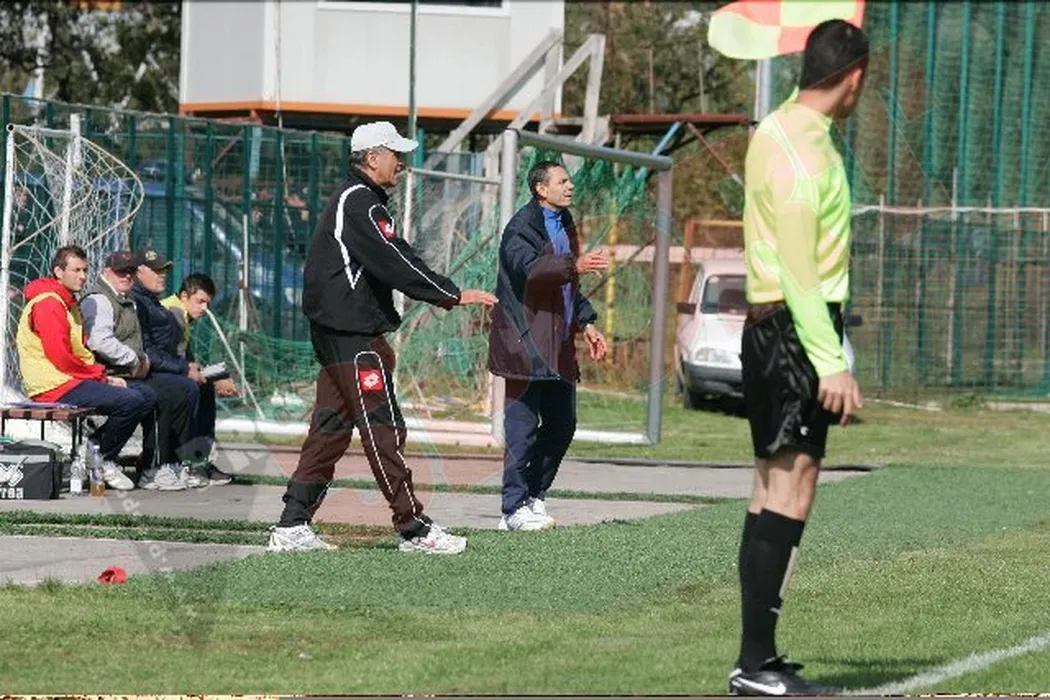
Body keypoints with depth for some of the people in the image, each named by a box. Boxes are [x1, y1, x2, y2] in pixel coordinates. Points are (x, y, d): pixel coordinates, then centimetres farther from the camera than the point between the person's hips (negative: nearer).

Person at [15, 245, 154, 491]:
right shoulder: (48, 304, -12)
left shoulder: (69, 303, 21)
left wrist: (104, 376, 4)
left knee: (147, 396, 4)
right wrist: (101, 376, -10)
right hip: (55, 387, -10)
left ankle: (94, 444, 5)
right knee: (131, 401, -24)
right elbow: (60, 358, -18)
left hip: (77, 379, 10)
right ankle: (103, 461, -7)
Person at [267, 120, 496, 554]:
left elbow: (388, 262, 19)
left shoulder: (349, 200, 21)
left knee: (330, 428, 10)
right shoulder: (360, 202, -13)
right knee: (383, 428, -8)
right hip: (353, 337, -11)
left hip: (334, 334, 11)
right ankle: (413, 528, -6)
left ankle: (292, 527, 8)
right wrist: (452, 296, -19)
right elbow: (395, 262, -21)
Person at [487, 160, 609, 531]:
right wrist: (574, 265, -41)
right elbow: (530, 268, -29)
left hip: (557, 345, 9)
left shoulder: (564, 224, 19)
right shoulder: (522, 227, -10)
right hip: (525, 343, -9)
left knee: (561, 424, 9)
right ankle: (515, 510, -5)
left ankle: (533, 497, 20)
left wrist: (587, 322, 20)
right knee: (522, 424, -8)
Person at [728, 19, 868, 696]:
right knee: (791, 487, -11)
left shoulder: (781, 129, 14)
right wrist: (833, 364, -22)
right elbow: (799, 273, -20)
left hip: (771, 329, 11)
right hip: (797, 329, -11)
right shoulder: (800, 152, -17)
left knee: (774, 488, 12)